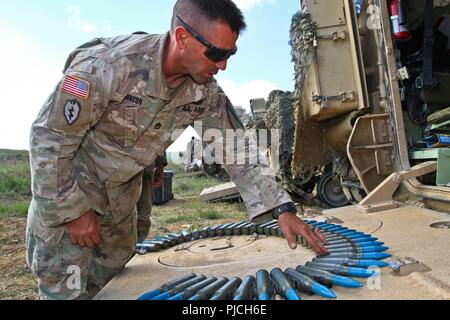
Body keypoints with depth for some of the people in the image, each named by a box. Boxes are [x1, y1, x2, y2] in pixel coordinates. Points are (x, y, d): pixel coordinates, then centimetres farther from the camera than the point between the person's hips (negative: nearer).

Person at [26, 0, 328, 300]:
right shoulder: (108, 63, -31)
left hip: (121, 194, 5)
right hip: (64, 186, -4)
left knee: (112, 277, 16)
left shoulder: (206, 92, -14)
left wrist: (281, 208, -15)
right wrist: (73, 210, -18)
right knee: (69, 289, -1)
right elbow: (50, 138, -23)